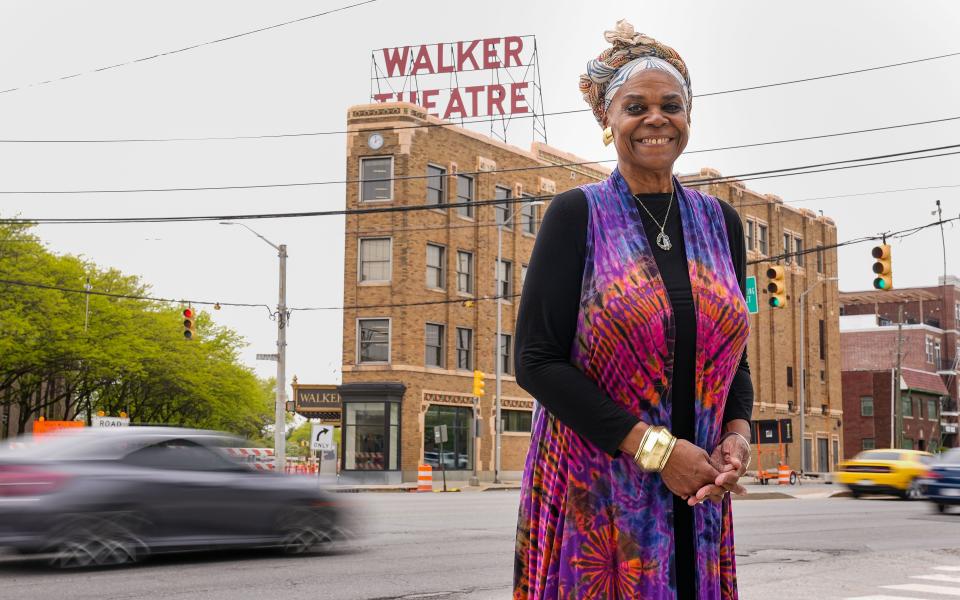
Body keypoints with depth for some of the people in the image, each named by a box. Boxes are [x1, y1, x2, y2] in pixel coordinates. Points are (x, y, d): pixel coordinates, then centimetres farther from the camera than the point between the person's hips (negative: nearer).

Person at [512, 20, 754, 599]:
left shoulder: (719, 220, 10)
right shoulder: (577, 214, -3)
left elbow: (734, 357, 16)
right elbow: (537, 360, -10)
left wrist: (736, 433, -6)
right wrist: (654, 447, -16)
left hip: (697, 499, 4)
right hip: (594, 492, -4)